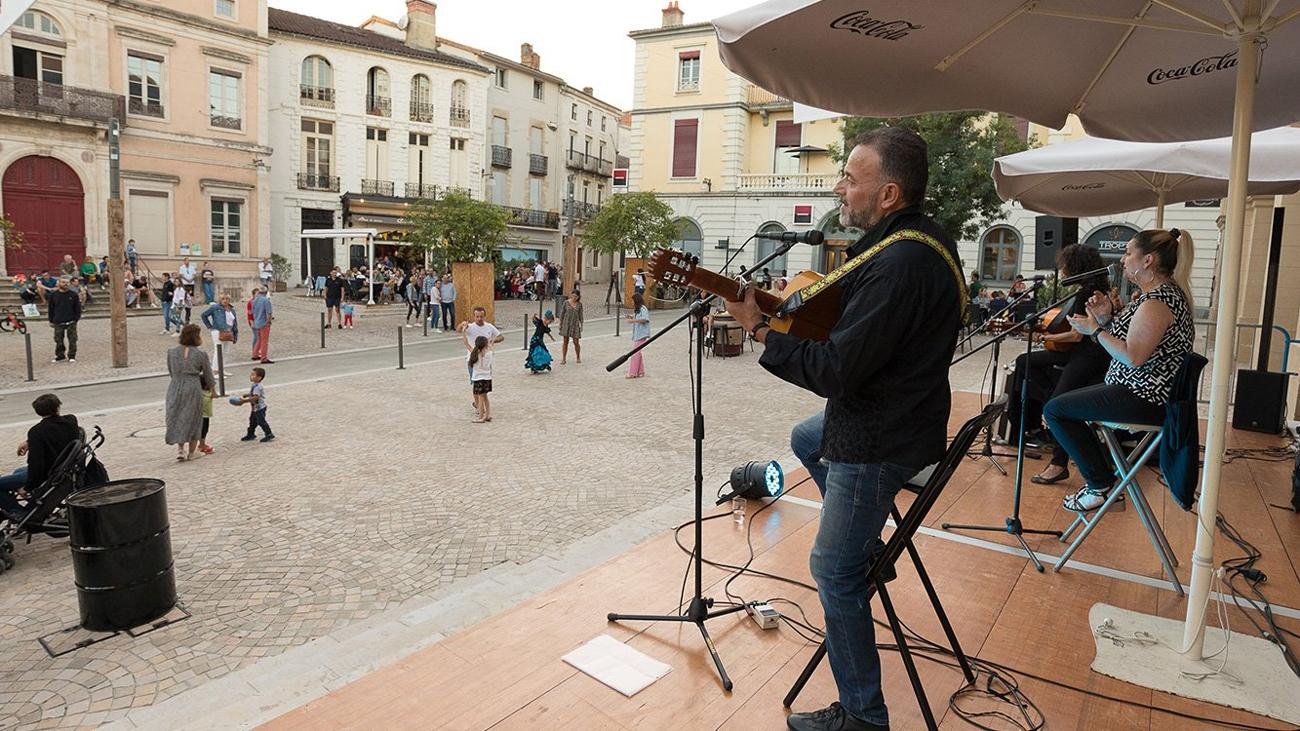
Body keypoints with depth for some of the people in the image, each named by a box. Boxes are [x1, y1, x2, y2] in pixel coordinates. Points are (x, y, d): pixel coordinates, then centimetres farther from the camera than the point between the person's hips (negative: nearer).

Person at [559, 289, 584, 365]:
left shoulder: (579, 304, 0)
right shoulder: (566, 303, -2)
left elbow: (580, 315, 6)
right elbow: (562, 313, 4)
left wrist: (581, 325, 3)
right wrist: (560, 324, 2)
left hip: (575, 325, 0)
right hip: (566, 324, 0)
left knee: (576, 342, 1)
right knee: (565, 342, 4)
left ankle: (578, 357, 22)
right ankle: (564, 359, 12)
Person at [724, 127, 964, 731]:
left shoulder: (897, 265, -29)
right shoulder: (925, 238, 4)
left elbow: (834, 371, -28)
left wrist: (760, 329, -17)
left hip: (881, 440, -10)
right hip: (901, 406, 11)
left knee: (834, 571, 1)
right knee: (805, 439, 33)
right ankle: (866, 547, 36)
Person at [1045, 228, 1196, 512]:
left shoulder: (1157, 302, -22)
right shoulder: (1166, 291, 12)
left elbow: (1133, 357, -28)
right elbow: (1130, 341, 14)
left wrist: (1094, 330, -18)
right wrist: (1108, 317, 0)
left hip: (1143, 398, -12)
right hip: (1146, 390, 12)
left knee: (1054, 410, -11)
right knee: (1068, 400, 24)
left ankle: (1100, 484, -1)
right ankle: (1100, 476, 24)